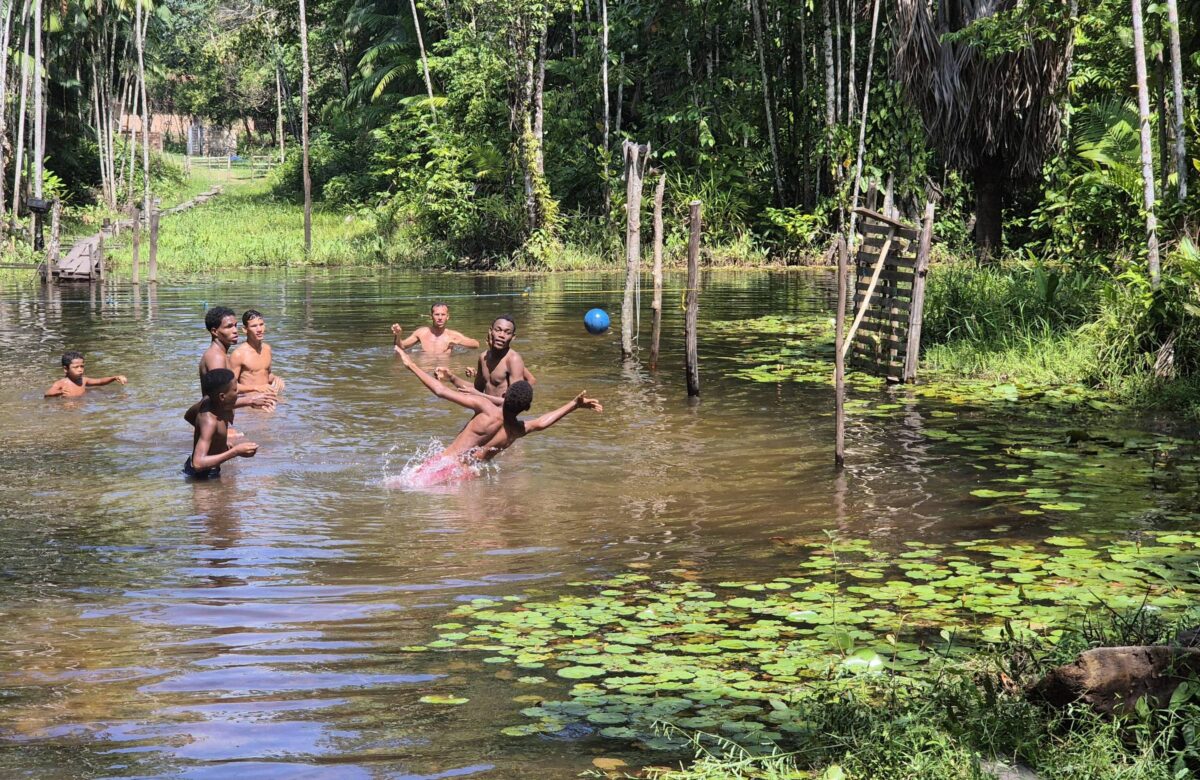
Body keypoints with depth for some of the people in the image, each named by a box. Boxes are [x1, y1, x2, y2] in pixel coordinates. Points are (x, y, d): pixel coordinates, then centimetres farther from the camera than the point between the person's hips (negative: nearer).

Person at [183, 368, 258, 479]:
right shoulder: (209, 421, -32)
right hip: (202, 475, -10)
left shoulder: (209, 399, -6)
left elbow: (188, 416, 16)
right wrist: (235, 452, -39)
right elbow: (198, 463, -40)